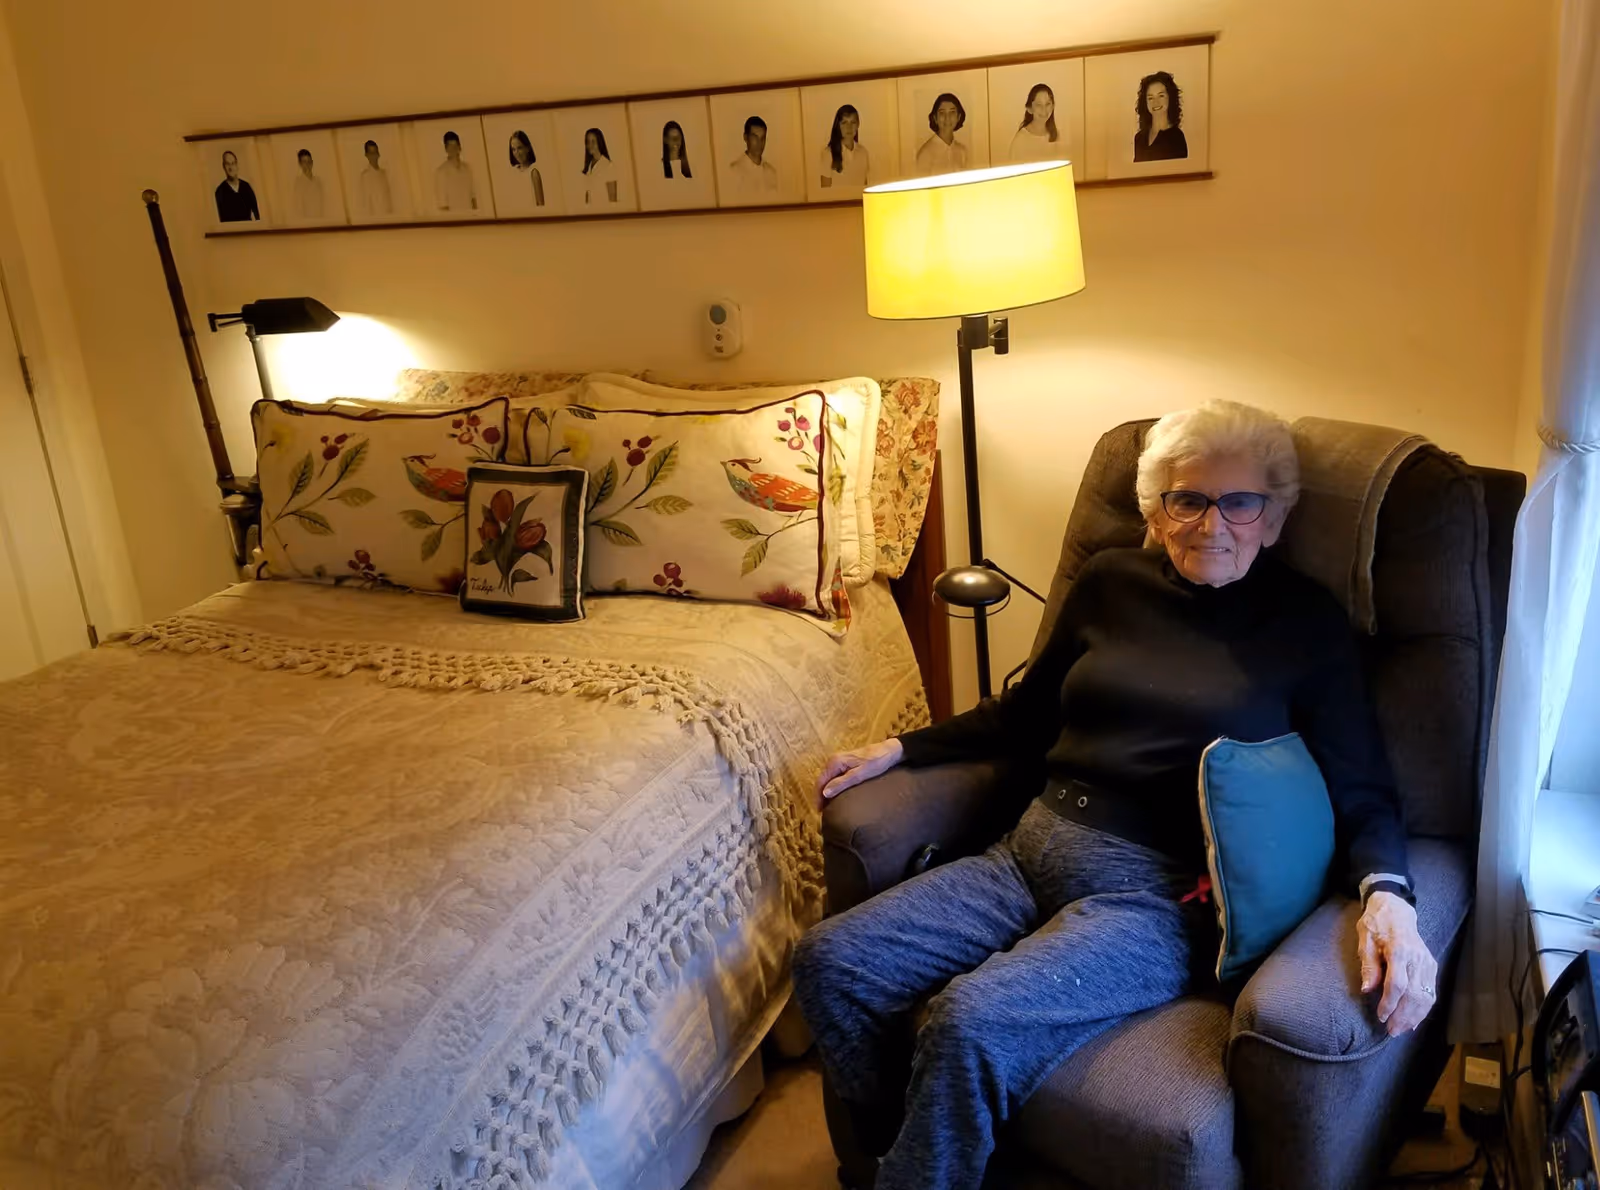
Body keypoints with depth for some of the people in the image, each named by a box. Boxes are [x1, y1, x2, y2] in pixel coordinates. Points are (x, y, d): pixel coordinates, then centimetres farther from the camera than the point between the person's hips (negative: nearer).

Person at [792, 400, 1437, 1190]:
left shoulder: (1307, 624, 0)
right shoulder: (1110, 581, 11)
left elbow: (1362, 792, 0)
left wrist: (1386, 894, -21)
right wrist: (900, 748, 14)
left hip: (1160, 893, -5)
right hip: (1030, 855, 5)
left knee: (972, 1020, -31)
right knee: (830, 962, -11)